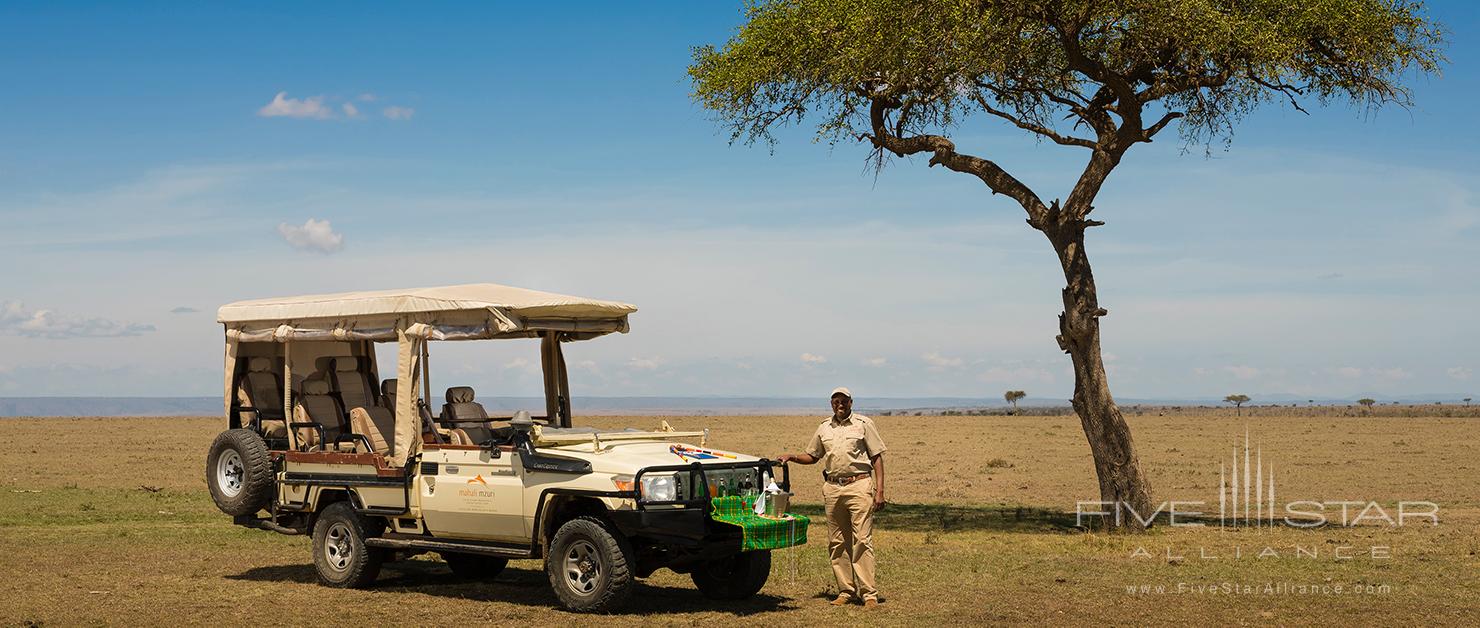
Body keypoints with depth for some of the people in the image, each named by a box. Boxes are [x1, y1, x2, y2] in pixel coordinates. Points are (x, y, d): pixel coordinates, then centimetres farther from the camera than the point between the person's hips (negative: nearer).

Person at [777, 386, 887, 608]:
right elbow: (812, 456, 23)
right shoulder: (824, 428, 14)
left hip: (859, 485, -5)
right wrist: (791, 457, 3)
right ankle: (846, 590, 13)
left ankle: (869, 593, -9)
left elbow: (877, 457, 1)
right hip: (832, 488, 5)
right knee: (837, 543, 6)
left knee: (862, 540, -9)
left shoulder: (864, 424, 2)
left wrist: (879, 491, -7)